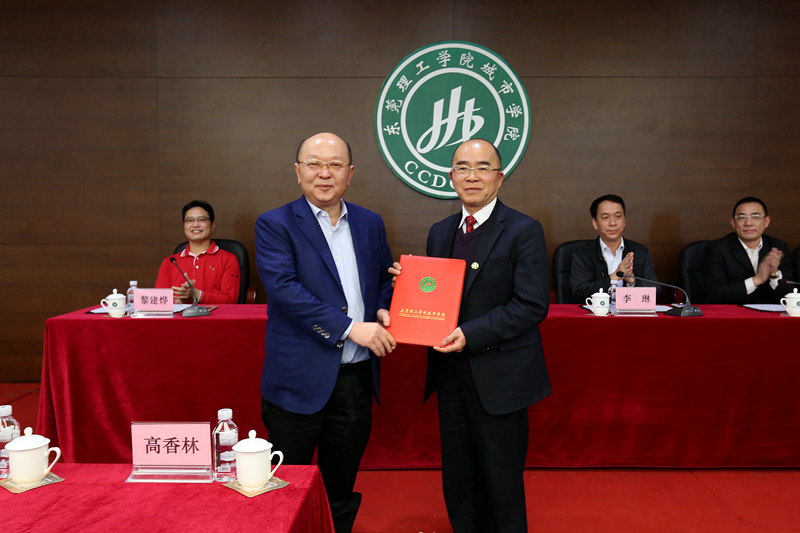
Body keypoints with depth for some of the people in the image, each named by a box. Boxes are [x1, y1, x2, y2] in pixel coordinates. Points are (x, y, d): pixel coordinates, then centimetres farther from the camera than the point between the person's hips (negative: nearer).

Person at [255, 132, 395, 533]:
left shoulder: (370, 224, 9)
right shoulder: (274, 225, -6)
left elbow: (386, 278, 19)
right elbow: (283, 287, -18)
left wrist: (384, 310, -4)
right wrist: (350, 327, -22)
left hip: (357, 377, 4)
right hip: (299, 379, -4)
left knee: (342, 488, 20)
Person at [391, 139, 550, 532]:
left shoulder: (524, 231, -8)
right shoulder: (440, 233, 11)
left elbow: (532, 305, -15)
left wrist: (471, 334, -22)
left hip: (499, 379, -5)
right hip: (451, 375, 6)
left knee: (502, 485, 9)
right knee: (458, 485, 18)